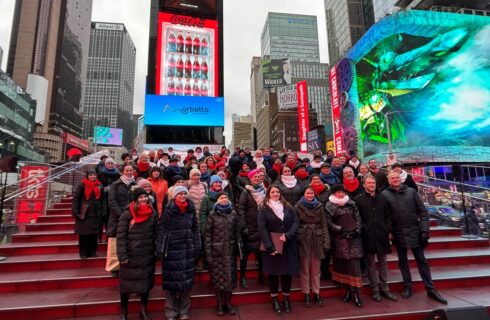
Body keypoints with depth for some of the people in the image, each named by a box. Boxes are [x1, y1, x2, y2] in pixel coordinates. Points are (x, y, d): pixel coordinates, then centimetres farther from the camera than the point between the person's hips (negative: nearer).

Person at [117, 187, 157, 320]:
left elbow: (156, 234, 6)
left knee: (145, 282, 13)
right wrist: (122, 255, -15)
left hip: (147, 255, 3)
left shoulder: (152, 214, 0)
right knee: (126, 283, 11)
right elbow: (120, 236, -11)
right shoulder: (127, 214, -11)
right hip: (130, 255, -3)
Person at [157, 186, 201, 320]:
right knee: (171, 279, 5)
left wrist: (197, 247, 7)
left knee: (186, 279, 10)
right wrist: (160, 248, -11)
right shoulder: (169, 210, -7)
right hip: (172, 249, -3)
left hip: (187, 249, 3)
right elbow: (162, 229, -8)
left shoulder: (191, 209, 3)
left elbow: (195, 229, 8)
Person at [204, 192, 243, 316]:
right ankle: (219, 305, 23)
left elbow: (238, 232, 5)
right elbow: (207, 234, -5)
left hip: (230, 251, 2)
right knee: (218, 277, 7)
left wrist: (240, 248, 2)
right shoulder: (212, 214, -3)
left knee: (229, 277, 9)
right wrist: (208, 253, -8)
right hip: (216, 251, -2)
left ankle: (228, 303, 27)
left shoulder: (233, 214, 3)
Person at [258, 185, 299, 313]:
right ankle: (274, 299, 22)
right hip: (272, 245, -3)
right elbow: (262, 228, -11)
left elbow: (296, 222, 0)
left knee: (288, 271, 8)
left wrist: (287, 235, -17)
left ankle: (286, 298, 26)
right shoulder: (263, 208, -3)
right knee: (273, 272, 6)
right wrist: (269, 247, -19)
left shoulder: (288, 207, 8)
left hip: (288, 245, 3)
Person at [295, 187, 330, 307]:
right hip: (303, 240, -1)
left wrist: (326, 241, -3)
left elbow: (324, 225, 3)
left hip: (317, 239, 2)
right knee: (304, 268, 7)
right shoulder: (298, 207, -1)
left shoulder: (319, 206, 5)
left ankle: (316, 293, 24)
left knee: (316, 268, 10)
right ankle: (306, 294, 19)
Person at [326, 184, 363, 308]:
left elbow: (358, 218, 7)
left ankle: (355, 292, 2)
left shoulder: (351, 203, 9)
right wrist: (341, 229, -12)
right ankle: (347, 289, 19)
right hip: (339, 239, -1)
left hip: (354, 237, 1)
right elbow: (329, 222, -3)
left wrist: (356, 230, -7)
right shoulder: (330, 206, 1)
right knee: (342, 263, 5)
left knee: (354, 263, -4)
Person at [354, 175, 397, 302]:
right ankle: (374, 289, 18)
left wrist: (388, 230, 1)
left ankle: (384, 288, 24)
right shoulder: (358, 199, -2)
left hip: (382, 235, 3)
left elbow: (388, 215, 10)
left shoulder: (382, 198, 9)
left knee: (382, 262, 12)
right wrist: (363, 230, -10)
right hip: (368, 236, -3)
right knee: (371, 263, 7)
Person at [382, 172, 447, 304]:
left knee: (421, 260, 10)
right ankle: (407, 287, 25)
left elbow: (422, 211, 1)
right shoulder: (385, 194, -4)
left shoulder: (411, 191, 1)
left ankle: (431, 289, 21)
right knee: (402, 261, 12)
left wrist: (425, 229, -6)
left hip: (414, 231, 1)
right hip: (398, 233, -1)